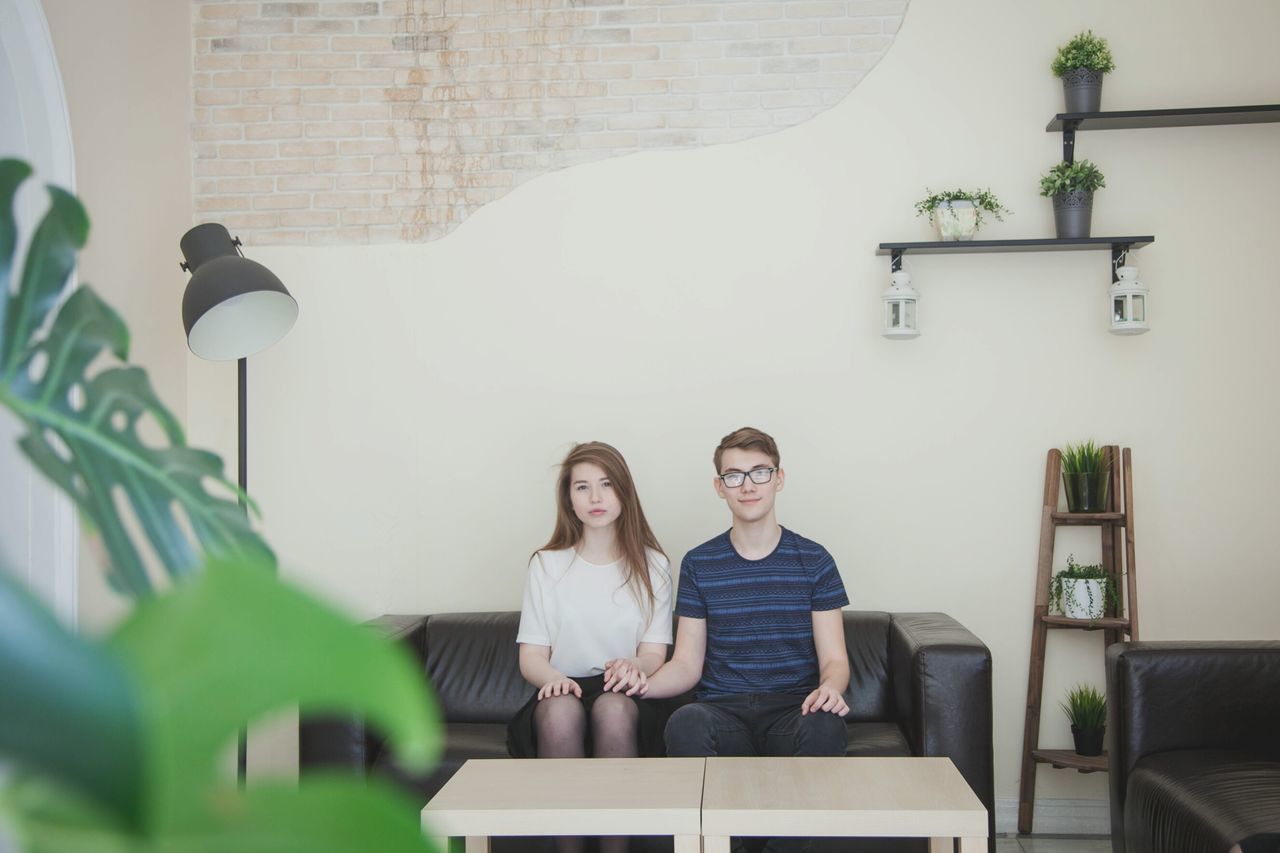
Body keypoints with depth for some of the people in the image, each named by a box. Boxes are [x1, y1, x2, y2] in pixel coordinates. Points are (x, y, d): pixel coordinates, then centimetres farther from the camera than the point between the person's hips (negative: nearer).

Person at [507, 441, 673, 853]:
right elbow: (531, 656, 4)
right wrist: (553, 677, -19)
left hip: (626, 698, 0)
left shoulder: (651, 565, 9)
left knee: (613, 708, -35)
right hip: (562, 692, 0)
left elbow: (654, 654, 3)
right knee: (560, 709, -35)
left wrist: (633, 667, -22)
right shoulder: (547, 564, 9)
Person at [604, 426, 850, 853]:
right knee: (685, 722, -35)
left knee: (826, 726, -36)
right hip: (724, 712, 0)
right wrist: (645, 682, -15)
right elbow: (687, 665, 7)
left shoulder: (813, 561, 8)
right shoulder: (698, 564, 10)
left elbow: (834, 659, 5)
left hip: (792, 710, 0)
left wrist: (830, 687, -20)